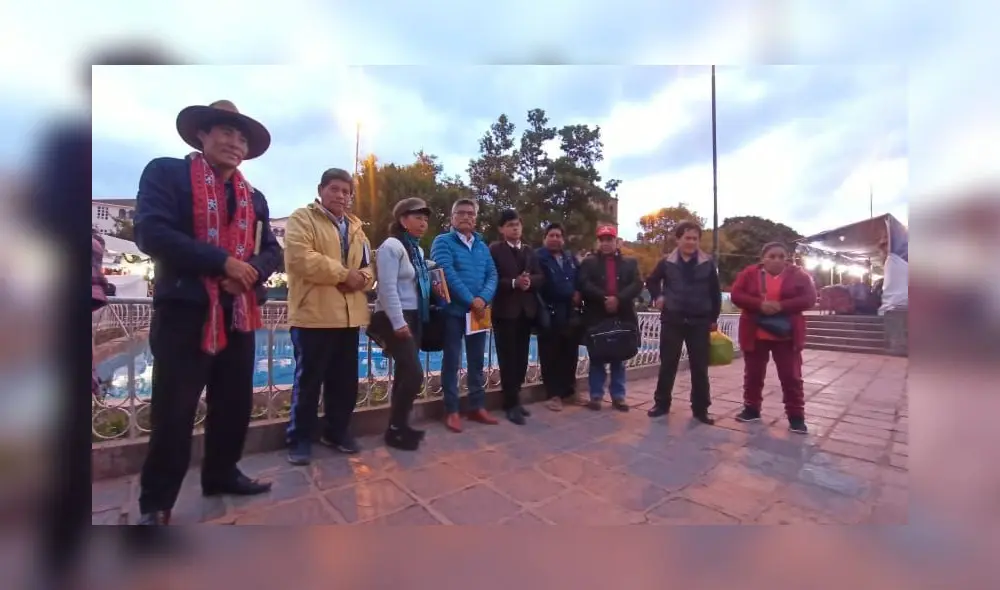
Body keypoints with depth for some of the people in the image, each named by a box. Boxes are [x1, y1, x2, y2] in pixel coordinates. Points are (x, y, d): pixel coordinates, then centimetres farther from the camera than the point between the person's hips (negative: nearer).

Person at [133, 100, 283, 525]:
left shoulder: (254, 197, 16)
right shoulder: (166, 173, 0)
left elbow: (271, 250, 12)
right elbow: (151, 232, -14)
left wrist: (252, 270, -10)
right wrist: (222, 261, -19)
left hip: (239, 314, 6)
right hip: (184, 311, -5)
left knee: (235, 404, 13)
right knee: (172, 411, 2)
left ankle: (221, 474, 32)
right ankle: (155, 503, 20)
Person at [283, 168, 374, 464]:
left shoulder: (355, 226, 20)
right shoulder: (301, 218, 0)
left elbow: (369, 265, 16)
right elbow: (302, 258, -16)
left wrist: (361, 278, -7)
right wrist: (344, 273, -14)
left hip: (350, 315, 6)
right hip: (314, 314, -6)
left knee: (345, 380, 12)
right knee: (308, 379, 3)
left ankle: (336, 431, 28)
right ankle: (300, 438, 18)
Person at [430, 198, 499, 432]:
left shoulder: (482, 246, 14)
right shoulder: (443, 242, -3)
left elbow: (492, 275, 4)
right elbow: (448, 274, -15)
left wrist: (483, 299, -14)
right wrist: (471, 301, -18)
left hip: (479, 311, 5)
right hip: (453, 311, -5)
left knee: (476, 360, 12)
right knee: (452, 361, 3)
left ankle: (477, 407, 23)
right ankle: (451, 411, 13)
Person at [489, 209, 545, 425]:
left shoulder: (529, 251, 16)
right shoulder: (494, 250, -2)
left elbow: (540, 277, 8)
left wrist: (530, 281, -12)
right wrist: (514, 283, -21)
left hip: (526, 310, 6)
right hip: (505, 310, -6)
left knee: (521, 357, 10)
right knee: (508, 358, -1)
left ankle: (513, 398, 24)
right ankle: (511, 404, 7)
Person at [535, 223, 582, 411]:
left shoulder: (571, 258, 17)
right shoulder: (538, 258, -3)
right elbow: (548, 285, -13)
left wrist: (578, 297, -5)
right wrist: (571, 294, -9)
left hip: (571, 313, 5)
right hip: (550, 314, -5)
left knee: (570, 354, 11)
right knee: (551, 356, 1)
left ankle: (569, 391, 25)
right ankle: (554, 395, 12)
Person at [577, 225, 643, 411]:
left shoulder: (630, 262, 12)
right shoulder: (589, 263, 8)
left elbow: (637, 284, -2)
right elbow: (584, 284, -7)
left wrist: (618, 299, -17)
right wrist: (604, 298, -19)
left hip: (622, 317, 2)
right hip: (596, 317, -1)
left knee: (619, 359, 9)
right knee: (597, 358, 5)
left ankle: (618, 396, 19)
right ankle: (595, 396, 15)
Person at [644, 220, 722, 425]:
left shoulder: (708, 263, 2)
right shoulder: (667, 262, 2)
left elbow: (715, 292, 6)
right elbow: (651, 281, 18)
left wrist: (714, 318, 5)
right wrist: (657, 297, 3)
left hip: (700, 322, 0)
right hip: (672, 320, 0)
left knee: (700, 367, 5)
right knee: (667, 364, 7)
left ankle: (700, 409, 17)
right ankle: (661, 403, 19)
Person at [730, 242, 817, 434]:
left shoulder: (798, 275, 1)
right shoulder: (750, 273, 1)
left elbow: (809, 299, -7)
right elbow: (736, 295, -6)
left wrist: (782, 306, -21)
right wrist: (759, 304, -21)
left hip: (787, 335, -1)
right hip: (755, 333, 1)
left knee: (791, 376, 3)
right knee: (753, 374, 10)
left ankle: (796, 417, 14)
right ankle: (751, 409, 24)